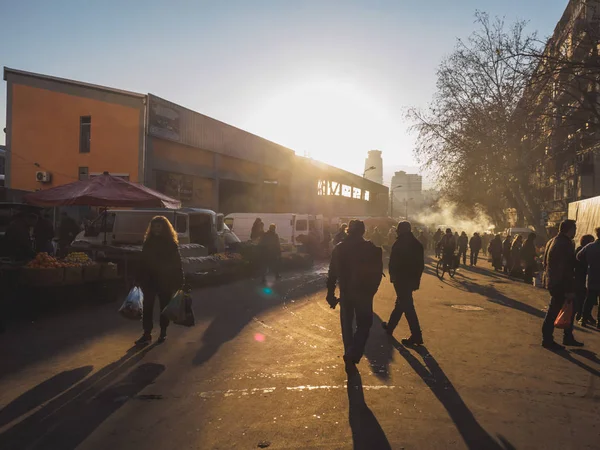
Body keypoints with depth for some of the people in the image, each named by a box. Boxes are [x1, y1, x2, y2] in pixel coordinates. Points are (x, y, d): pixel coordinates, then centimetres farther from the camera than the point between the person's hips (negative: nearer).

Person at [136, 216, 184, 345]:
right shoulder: (148, 242, 6)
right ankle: (147, 334, 2)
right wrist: (140, 279, 6)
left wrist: (179, 282, -11)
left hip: (166, 280, -3)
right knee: (147, 307, -2)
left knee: (164, 307, 8)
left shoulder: (171, 243, -5)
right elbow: (143, 262, 10)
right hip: (149, 280, 3)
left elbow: (177, 264, -6)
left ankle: (163, 332, 21)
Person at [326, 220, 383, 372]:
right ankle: (352, 357, -10)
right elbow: (377, 272, -6)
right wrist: (371, 290, 7)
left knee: (347, 324, 17)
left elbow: (332, 273, -1)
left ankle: (349, 356, 23)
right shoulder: (372, 248, -7)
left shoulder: (339, 248, -1)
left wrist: (331, 293, 6)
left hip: (345, 292, 2)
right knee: (363, 325, 7)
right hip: (364, 292, -2)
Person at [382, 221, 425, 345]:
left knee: (407, 306, -5)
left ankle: (416, 335, -7)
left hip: (401, 278, -7)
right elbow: (421, 264, 9)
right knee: (401, 303, 19)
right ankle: (390, 326, 34)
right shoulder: (417, 244, 8)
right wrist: (417, 279, 14)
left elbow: (393, 262, -12)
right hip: (412, 279, 7)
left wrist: (392, 275, 1)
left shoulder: (399, 244, -12)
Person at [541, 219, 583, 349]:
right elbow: (566, 269, -23)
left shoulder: (553, 241, 11)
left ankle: (568, 338, 26)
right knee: (554, 312, -1)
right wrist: (570, 289, -21)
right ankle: (547, 340, 7)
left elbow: (546, 262, 17)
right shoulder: (565, 244, -20)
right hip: (560, 284, -10)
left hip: (553, 282, 10)